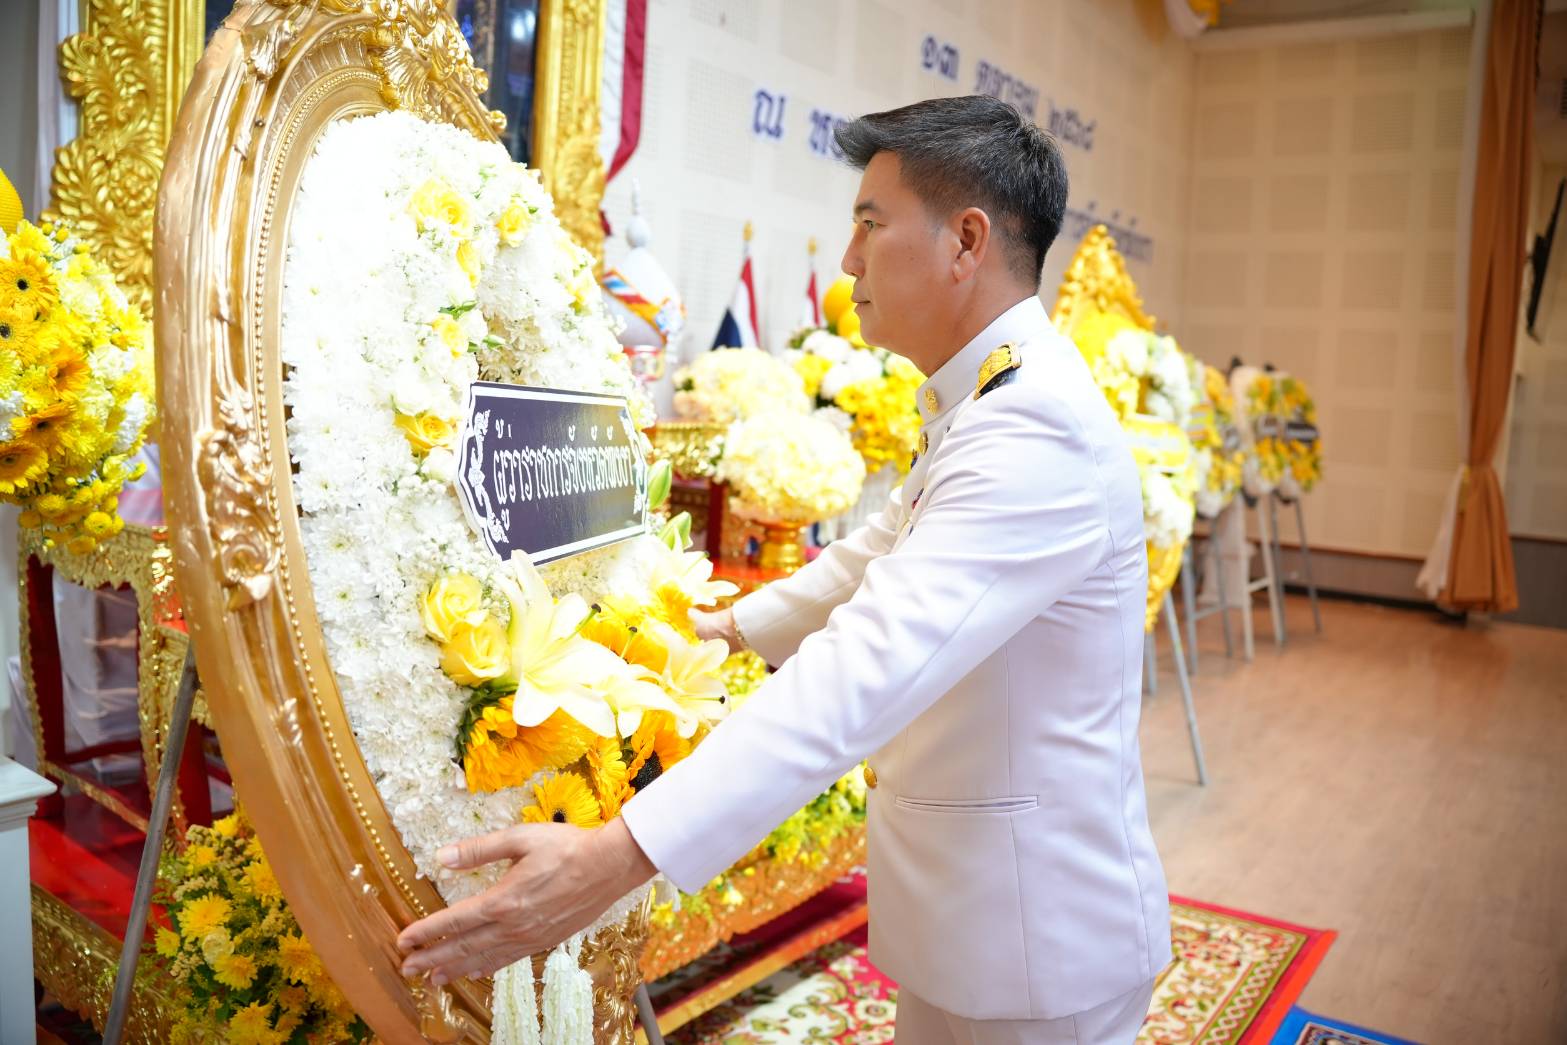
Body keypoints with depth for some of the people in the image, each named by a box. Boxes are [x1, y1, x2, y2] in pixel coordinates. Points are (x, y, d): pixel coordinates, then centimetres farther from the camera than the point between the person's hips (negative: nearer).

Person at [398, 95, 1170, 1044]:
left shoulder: (1036, 427, -26)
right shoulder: (988, 403, 9)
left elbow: (869, 668, -36)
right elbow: (877, 551, 22)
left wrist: (617, 857, -39)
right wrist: (740, 624, 24)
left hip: (1035, 940, -9)